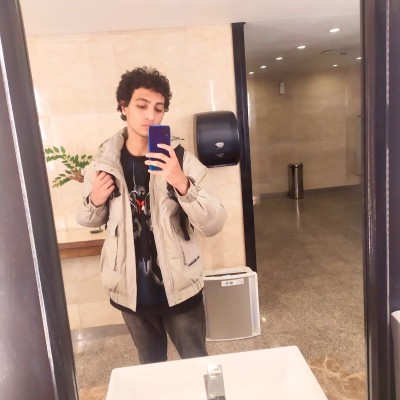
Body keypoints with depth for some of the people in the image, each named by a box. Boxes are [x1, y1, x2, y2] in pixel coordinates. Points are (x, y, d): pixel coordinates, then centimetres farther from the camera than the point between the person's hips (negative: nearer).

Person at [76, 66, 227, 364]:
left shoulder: (180, 160, -12)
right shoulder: (104, 162, -6)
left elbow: (214, 225, -20)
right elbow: (90, 220, 9)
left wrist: (182, 184, -36)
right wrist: (94, 202, -13)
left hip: (180, 288, -2)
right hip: (131, 289, 2)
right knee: (151, 366, 24)